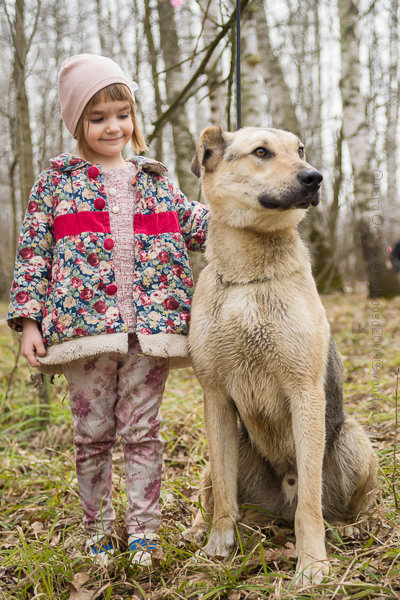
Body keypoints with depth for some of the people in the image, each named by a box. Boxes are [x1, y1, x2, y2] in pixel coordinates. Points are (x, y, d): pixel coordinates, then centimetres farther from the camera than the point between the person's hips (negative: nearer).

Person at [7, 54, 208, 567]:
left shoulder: (154, 178, 15)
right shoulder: (56, 180, 6)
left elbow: (194, 226, 17)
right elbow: (32, 252, 3)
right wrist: (28, 320, -5)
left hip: (149, 327, 2)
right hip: (83, 326, -1)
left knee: (141, 431, 6)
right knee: (92, 436, 7)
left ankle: (143, 532, 16)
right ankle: (98, 534, 22)